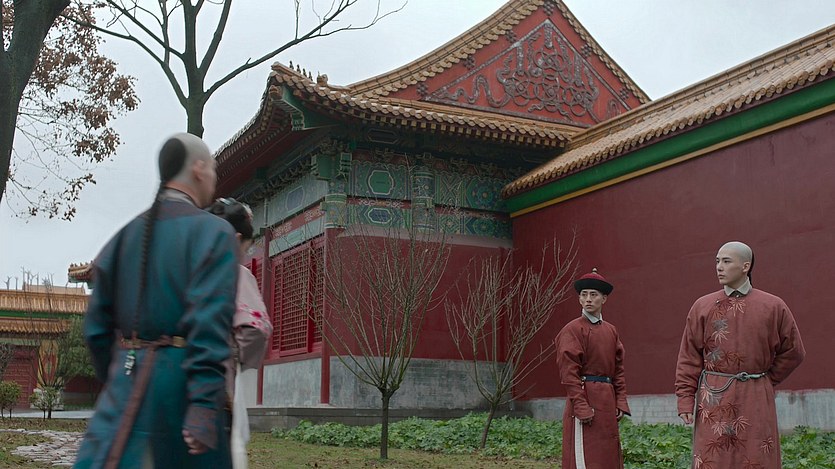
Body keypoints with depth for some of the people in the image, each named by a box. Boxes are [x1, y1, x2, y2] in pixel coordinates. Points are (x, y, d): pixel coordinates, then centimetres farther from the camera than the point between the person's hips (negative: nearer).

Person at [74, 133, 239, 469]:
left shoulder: (127, 234, 12)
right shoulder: (214, 232, -4)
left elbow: (96, 324, 12)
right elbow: (209, 319, -16)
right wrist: (204, 406, -19)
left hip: (127, 377, 5)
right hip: (180, 377, -4)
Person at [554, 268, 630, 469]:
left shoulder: (611, 331, 14)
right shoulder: (573, 330, -7)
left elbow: (618, 370, 14)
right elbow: (569, 373, -13)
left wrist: (621, 403, 4)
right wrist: (582, 407, -18)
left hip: (608, 403, 7)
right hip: (584, 398, -7)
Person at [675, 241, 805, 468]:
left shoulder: (773, 307, 2)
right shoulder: (703, 307, 3)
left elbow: (792, 352, 12)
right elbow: (688, 358, 3)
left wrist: (767, 380, 9)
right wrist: (685, 400, -3)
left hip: (756, 399, 0)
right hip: (714, 399, 0)